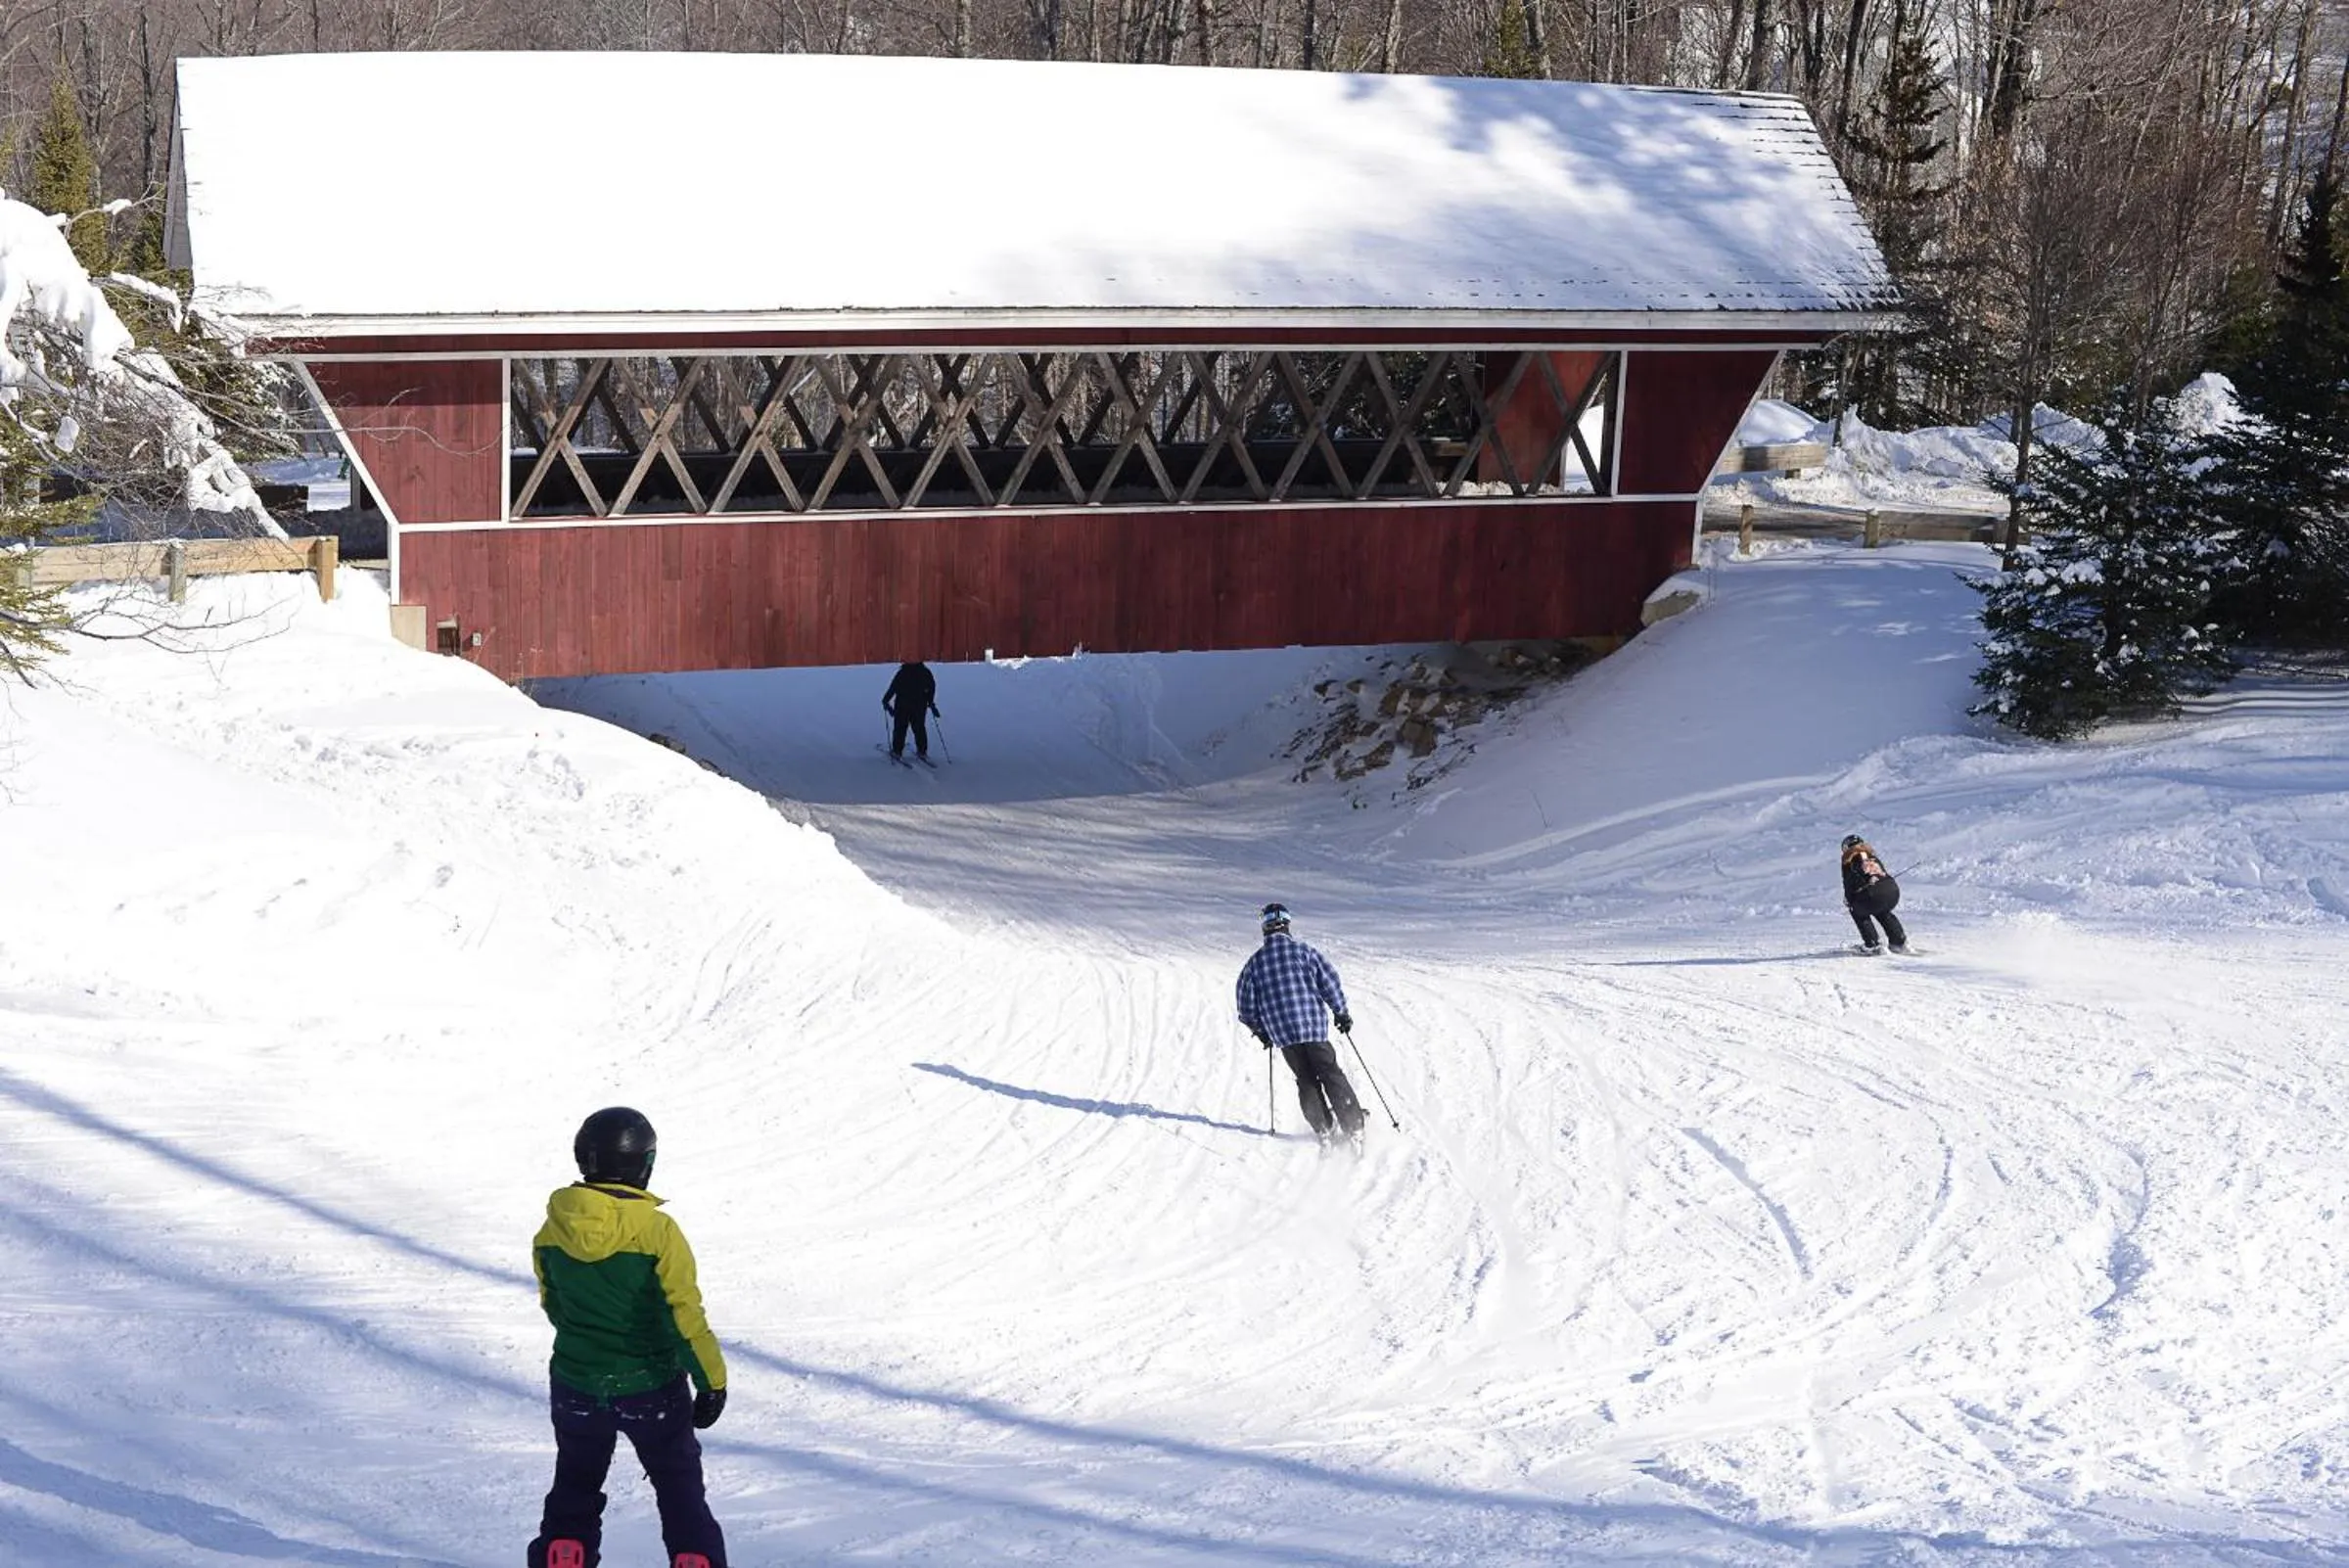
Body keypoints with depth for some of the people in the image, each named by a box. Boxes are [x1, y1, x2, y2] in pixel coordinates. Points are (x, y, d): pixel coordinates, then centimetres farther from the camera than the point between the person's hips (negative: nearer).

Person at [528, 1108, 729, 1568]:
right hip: (651, 1389, -3)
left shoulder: (552, 1232, -7)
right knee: (681, 1492, 12)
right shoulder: (657, 1231, -20)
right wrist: (712, 1381, -9)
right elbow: (685, 1316, -19)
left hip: (575, 1383, 3)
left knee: (575, 1488, 21)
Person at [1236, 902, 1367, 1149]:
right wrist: (1342, 1013, 9)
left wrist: (1261, 1031, 20)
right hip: (1314, 1027, -2)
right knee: (1331, 1075, 7)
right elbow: (1329, 981, -4)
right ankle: (1354, 1128, 2)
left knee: (1307, 1081, 15)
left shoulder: (1254, 962, 3)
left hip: (1282, 1034, 2)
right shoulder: (1303, 951, -2)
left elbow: (1246, 1006, 5)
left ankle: (1324, 1131, 8)